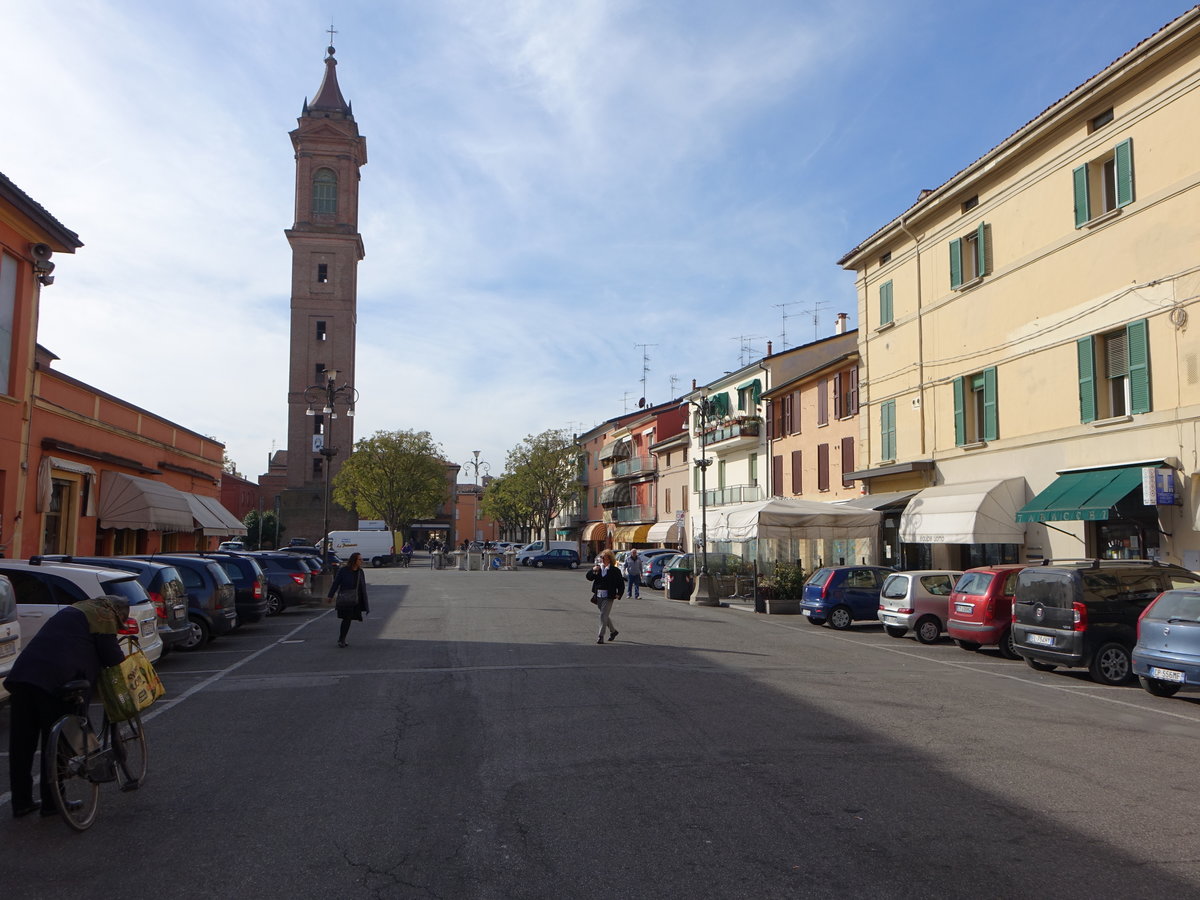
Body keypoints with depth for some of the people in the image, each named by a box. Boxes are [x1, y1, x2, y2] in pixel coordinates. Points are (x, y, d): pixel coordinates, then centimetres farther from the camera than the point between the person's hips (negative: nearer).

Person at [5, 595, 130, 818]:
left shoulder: (73, 610, 31)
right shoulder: (104, 617, 4)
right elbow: (112, 655, 0)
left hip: (23, 673, 8)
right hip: (56, 681, -8)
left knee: (21, 744, 13)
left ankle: (21, 802, 21)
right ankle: (52, 803, 11)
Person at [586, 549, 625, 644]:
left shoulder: (615, 570, -5)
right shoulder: (597, 568, 7)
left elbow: (621, 583, 0)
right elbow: (589, 577, 1)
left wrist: (619, 594, -4)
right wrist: (593, 570, -16)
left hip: (608, 597, -5)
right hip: (599, 596, 5)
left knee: (603, 615, -10)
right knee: (605, 615, 17)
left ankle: (601, 636, -6)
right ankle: (613, 631, 36)